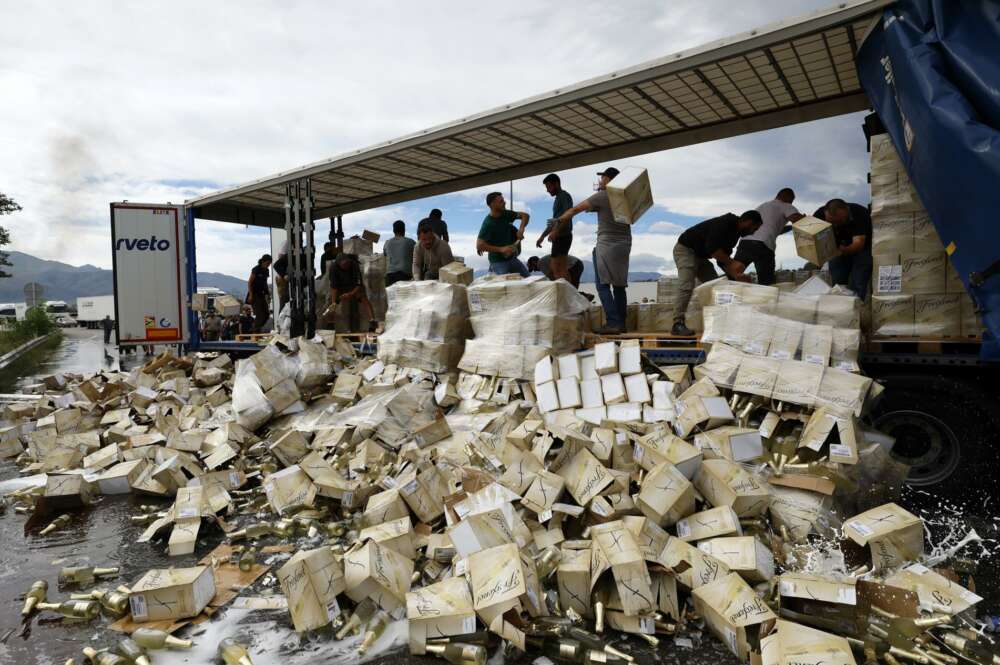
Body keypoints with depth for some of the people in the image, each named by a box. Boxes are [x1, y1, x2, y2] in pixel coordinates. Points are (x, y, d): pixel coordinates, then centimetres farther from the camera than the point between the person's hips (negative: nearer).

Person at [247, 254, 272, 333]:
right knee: (259, 314, -10)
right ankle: (256, 332, -2)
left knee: (266, 313, 4)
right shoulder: (256, 269, -11)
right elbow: (249, 282, -10)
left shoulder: (266, 270, 10)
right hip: (255, 294, -7)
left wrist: (267, 291, 8)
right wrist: (250, 295, -15)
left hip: (262, 294, 7)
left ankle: (256, 329, 17)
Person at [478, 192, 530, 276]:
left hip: (511, 257, 7)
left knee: (528, 278, 12)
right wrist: (501, 249, -27)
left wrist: (521, 228, -14)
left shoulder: (505, 214, -3)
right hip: (498, 262, -7)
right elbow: (479, 245, -25)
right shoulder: (488, 223, -20)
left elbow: (525, 215, 6)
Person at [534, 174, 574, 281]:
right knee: (562, 269, 8)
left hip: (563, 236, -9)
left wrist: (555, 232, -27)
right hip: (559, 237, 9)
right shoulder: (558, 199, 21)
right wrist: (542, 236, 23)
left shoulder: (565, 196, -7)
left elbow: (567, 217, -19)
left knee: (557, 269, -12)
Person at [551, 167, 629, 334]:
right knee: (619, 285, 11)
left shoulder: (601, 196, -8)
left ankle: (612, 322, -15)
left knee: (603, 284, -5)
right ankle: (621, 323, 11)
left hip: (607, 244, -6)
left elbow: (576, 209, -2)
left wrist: (560, 219, 13)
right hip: (624, 244, 6)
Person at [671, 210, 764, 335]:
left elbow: (722, 260, 11)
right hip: (685, 249, -10)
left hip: (700, 255, 10)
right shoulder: (724, 223, -21)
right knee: (686, 287, -23)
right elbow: (711, 247, -32)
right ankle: (678, 324, -26)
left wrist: (736, 276, 0)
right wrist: (732, 262, -27)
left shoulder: (735, 233, 9)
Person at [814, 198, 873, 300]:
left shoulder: (859, 214, -30)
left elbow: (859, 242, -38)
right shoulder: (820, 214, -20)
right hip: (838, 247, 4)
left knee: (857, 287, -16)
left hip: (862, 249, -4)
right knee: (836, 284, -1)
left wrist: (844, 250, -57)